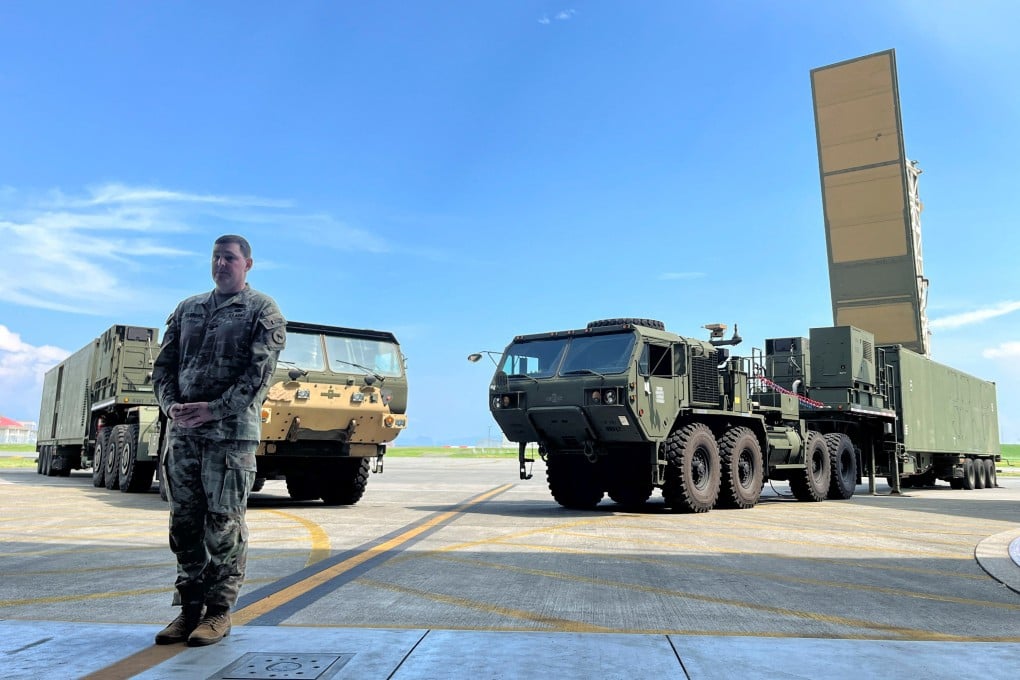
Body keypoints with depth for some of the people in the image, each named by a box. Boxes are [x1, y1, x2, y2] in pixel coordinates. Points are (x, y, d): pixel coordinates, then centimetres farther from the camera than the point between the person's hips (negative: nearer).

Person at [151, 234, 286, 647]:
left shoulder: (262, 311, 2)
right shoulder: (187, 309, 18)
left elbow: (259, 372, -9)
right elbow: (164, 364, 15)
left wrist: (214, 409, -17)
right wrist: (170, 404, -4)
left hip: (231, 432, -5)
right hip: (183, 431, 5)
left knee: (223, 523, -2)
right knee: (185, 521, 8)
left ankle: (219, 612, 9)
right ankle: (190, 608, 19)